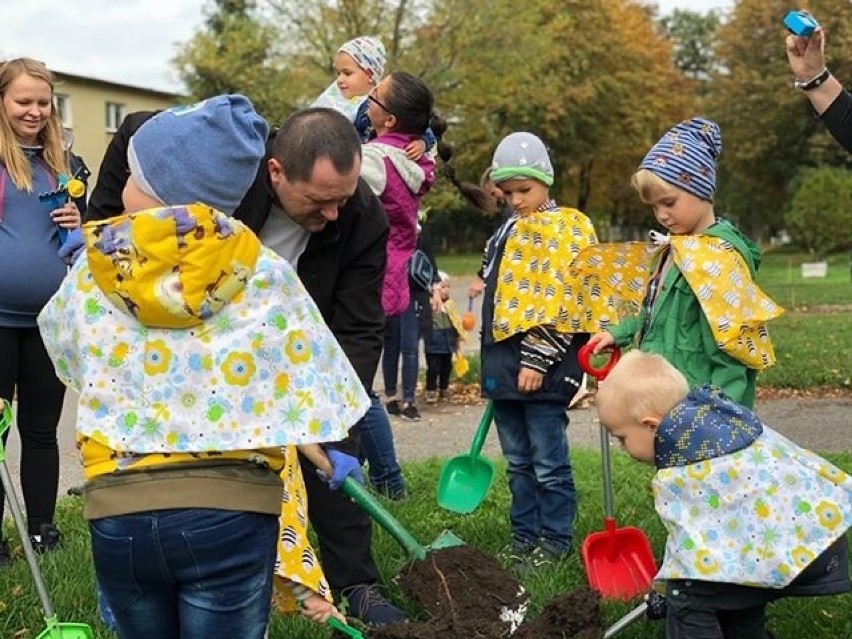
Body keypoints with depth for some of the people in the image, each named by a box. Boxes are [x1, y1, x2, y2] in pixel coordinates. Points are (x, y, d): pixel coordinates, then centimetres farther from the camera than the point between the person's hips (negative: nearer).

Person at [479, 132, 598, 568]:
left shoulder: (566, 229, -8)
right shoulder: (509, 231, 18)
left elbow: (564, 303, -15)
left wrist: (538, 361, -19)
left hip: (541, 367, -8)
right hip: (503, 360, 8)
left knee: (548, 463, -1)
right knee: (518, 462, 14)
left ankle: (556, 540, 10)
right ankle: (524, 537, 23)